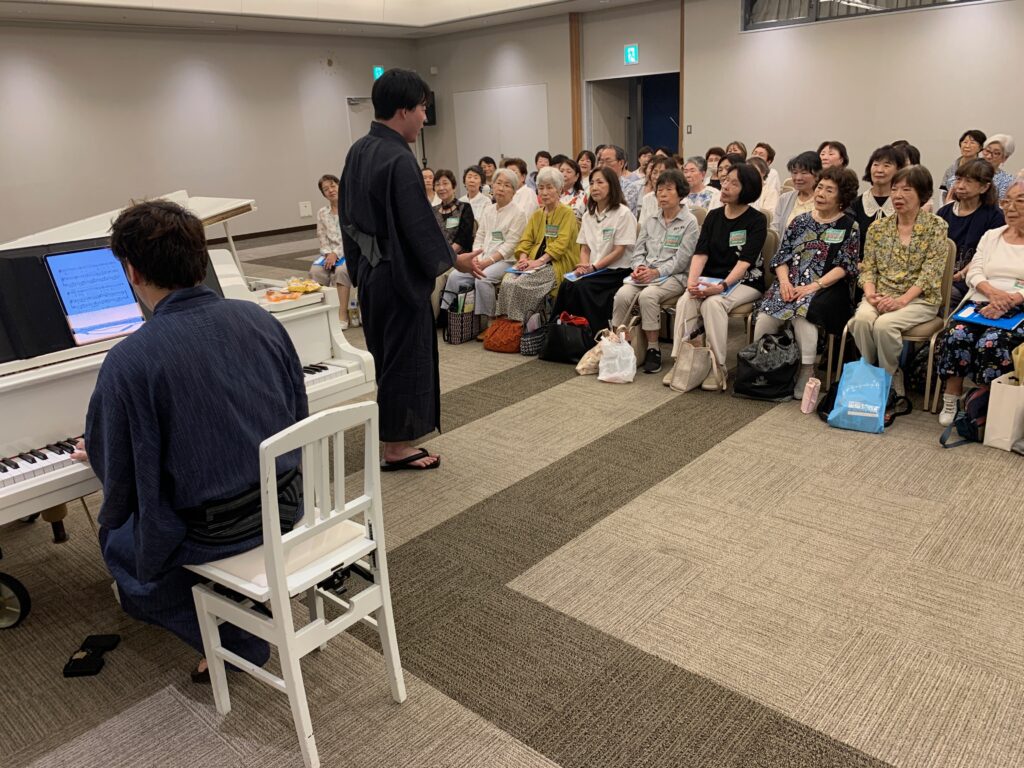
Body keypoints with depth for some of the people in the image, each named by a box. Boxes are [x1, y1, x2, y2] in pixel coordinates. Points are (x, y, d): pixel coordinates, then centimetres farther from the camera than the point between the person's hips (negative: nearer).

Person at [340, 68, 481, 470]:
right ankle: (397, 448, 14)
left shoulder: (358, 152, 7)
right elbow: (419, 225, -20)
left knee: (385, 355, 18)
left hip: (369, 272, 9)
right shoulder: (398, 159, -21)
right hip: (399, 276, -9)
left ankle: (393, 438, 30)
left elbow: (349, 214, 13)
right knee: (405, 357, 3)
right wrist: (455, 259, -6)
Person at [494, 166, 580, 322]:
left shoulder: (567, 213, 2)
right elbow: (526, 239, 13)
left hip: (557, 263, -5)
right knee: (508, 280, -24)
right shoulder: (536, 215, 22)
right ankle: (506, 319, -20)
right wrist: (523, 258, -9)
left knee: (521, 283, -29)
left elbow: (561, 243, -10)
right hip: (534, 262, 5)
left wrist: (539, 261, -21)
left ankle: (517, 323, -19)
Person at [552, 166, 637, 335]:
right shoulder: (588, 215, 14)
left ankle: (596, 336, -19)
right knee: (566, 285, -24)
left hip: (617, 270, -5)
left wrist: (594, 267, -16)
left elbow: (619, 251, -10)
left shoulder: (623, 213, -6)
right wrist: (584, 266, -8)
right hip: (591, 270, 5)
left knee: (581, 287, -29)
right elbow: (584, 248, 13)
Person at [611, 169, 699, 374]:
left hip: (673, 276, -5)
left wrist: (656, 272, -18)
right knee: (622, 294, -27)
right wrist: (638, 267, -6)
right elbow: (638, 251, 16)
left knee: (647, 296, -35)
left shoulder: (689, 222, 2)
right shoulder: (651, 221, 20)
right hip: (645, 273, 5)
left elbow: (681, 260, -7)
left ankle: (653, 349, -24)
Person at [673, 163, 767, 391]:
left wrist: (722, 286, -29)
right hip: (711, 278, 4)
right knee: (685, 302, -26)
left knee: (713, 303, -33)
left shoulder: (757, 220, -3)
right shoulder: (713, 216, 11)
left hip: (745, 282, -4)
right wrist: (692, 280, -18)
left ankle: (718, 368, -25)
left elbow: (745, 261, -15)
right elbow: (701, 253, 1)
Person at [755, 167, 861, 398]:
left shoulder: (849, 227, 5)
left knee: (801, 314, -34)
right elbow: (782, 256, 12)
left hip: (827, 288, -3)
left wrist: (814, 286, -16)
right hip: (791, 285, 3)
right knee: (765, 317, -25)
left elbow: (845, 266, -4)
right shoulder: (800, 221, 17)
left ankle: (806, 375, -25)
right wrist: (784, 281, -8)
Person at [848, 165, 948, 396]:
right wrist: (870, 293, -12)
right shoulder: (878, 227, 11)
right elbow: (868, 268, 8)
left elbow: (931, 272, -9)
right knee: (862, 319, -31)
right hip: (881, 296, 3)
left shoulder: (935, 226, 0)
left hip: (919, 299, -3)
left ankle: (891, 384, -12)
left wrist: (901, 300, -20)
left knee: (884, 324, -32)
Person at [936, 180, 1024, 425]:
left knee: (992, 343, -33)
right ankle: (951, 401, -18)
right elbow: (974, 272, 8)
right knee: (955, 336, -28)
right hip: (981, 304, 3)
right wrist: (992, 292, -13)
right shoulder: (991, 235, 21)